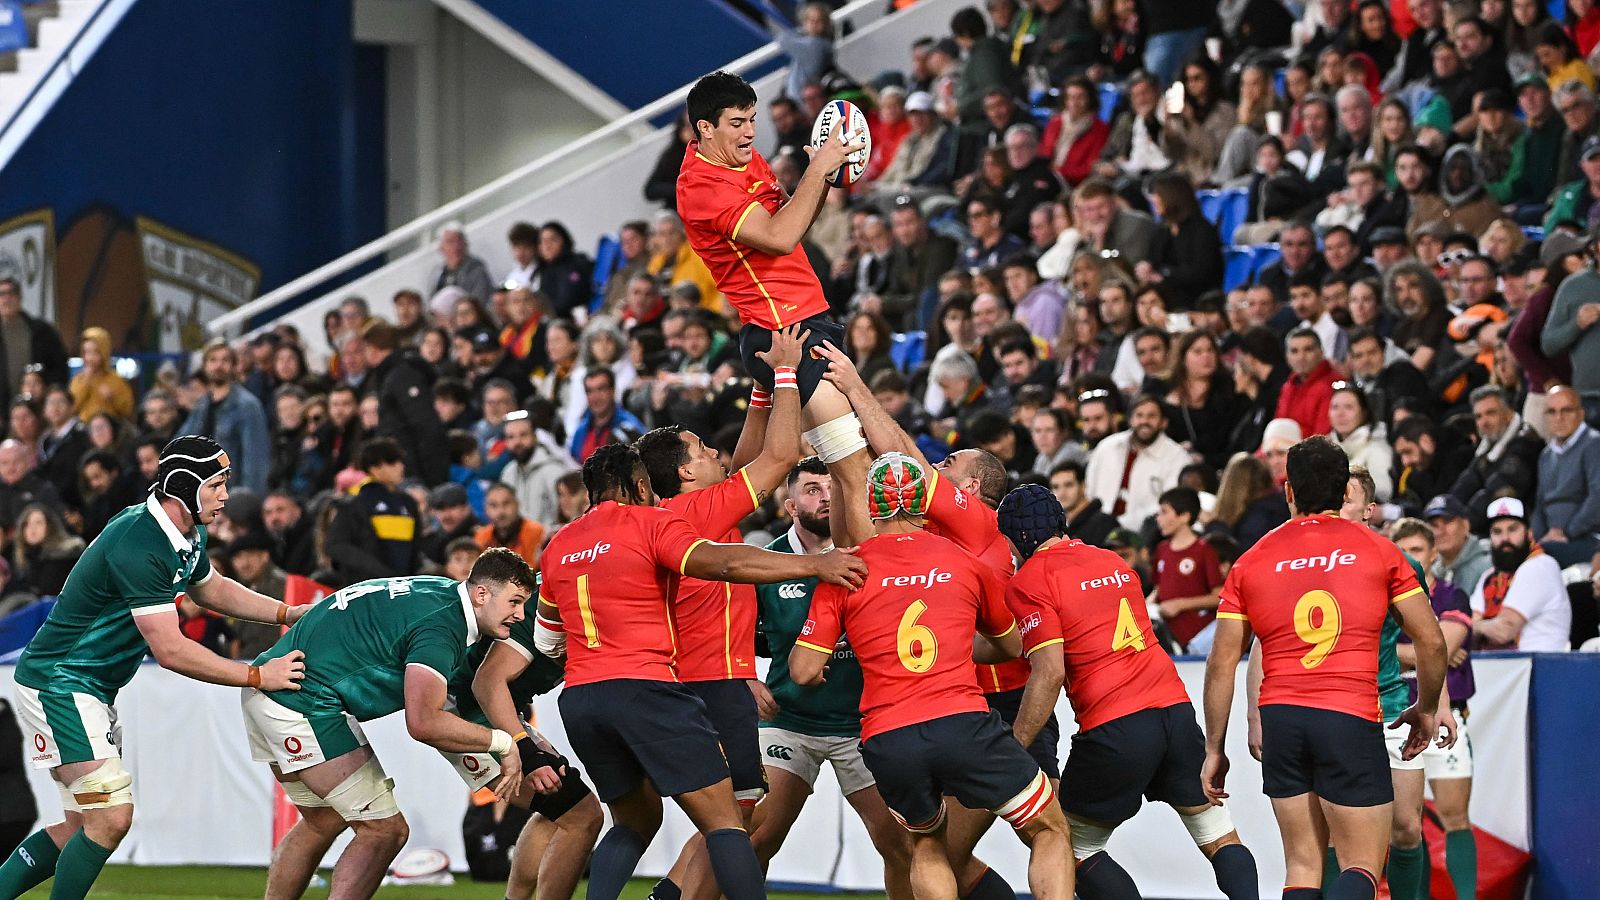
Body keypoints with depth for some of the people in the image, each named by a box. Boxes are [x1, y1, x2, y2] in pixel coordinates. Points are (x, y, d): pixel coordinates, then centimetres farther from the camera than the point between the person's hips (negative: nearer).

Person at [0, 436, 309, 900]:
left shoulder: (187, 535, 5)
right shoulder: (139, 545, -27)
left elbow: (212, 589, 27)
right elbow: (170, 651, -28)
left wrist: (289, 613, 15)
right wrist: (259, 675, -23)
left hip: (94, 690, 10)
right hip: (57, 684, -10)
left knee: (83, 826, 10)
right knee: (111, 818, -17)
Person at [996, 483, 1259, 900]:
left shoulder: (1029, 581, -4)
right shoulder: (1112, 561, 18)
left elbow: (1049, 673, -12)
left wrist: (1014, 748, -9)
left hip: (1114, 727, -6)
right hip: (1174, 706, 6)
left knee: (1076, 850, 10)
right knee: (1220, 839, 13)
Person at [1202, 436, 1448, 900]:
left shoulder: (1251, 562, 9)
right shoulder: (1379, 551, 5)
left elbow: (1221, 664, 7)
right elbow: (1431, 641, 6)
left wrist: (1214, 749, 14)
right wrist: (1426, 708, 22)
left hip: (1281, 720, 3)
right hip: (1352, 719, -3)